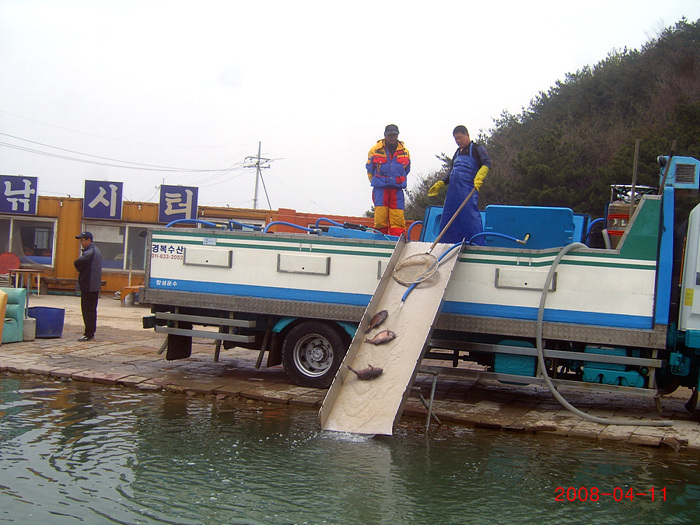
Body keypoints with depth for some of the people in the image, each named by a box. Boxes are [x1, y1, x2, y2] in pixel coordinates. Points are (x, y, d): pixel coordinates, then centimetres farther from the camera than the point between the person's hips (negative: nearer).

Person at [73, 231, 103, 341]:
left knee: (88, 310, -7)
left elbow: (77, 263, -21)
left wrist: (79, 269, -2)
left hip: (88, 286, -10)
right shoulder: (96, 250, 17)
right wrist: (81, 269, 4)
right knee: (92, 310, 14)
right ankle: (91, 333, 20)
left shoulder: (89, 252, -16)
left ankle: (88, 334, -6)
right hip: (95, 285, 10)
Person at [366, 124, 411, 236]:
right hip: (380, 189, -1)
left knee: (398, 218, -5)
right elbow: (370, 169, 12)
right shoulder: (375, 150, 3)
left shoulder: (404, 151, 8)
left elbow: (406, 170, 19)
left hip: (397, 189, 1)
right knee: (380, 217, -4)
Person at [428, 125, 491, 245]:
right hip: (453, 189, 8)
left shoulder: (477, 148, 1)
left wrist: (479, 178, -29)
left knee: (471, 215, -14)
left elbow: (486, 164, -13)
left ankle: (478, 245, -12)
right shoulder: (458, 152, 23)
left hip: (468, 188, -8)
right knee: (448, 217, 8)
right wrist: (440, 184, 24)